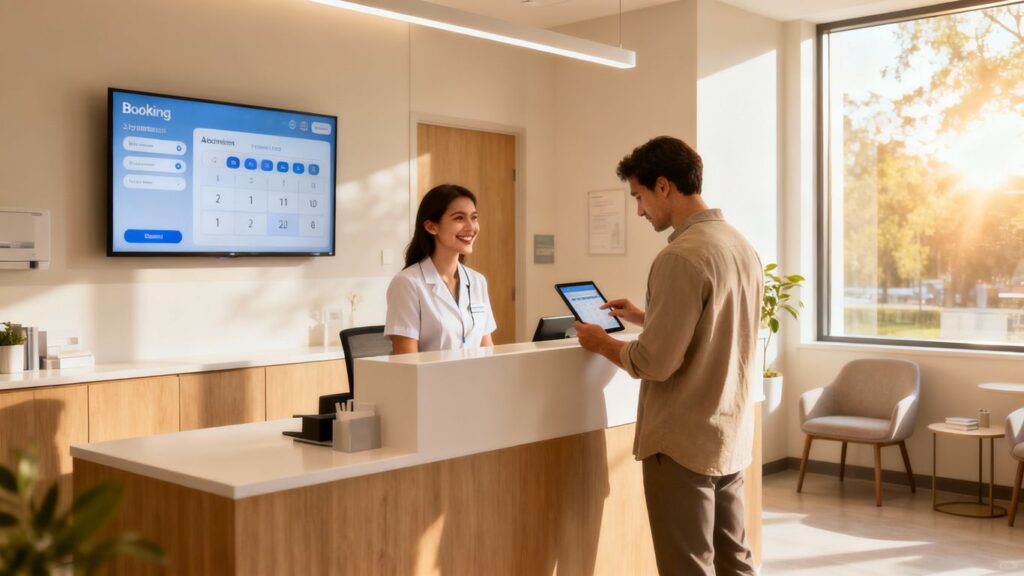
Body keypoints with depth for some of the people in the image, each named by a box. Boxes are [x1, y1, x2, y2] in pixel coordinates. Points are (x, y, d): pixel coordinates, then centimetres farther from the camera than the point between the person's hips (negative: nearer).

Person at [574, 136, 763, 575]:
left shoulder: (681, 256, -20)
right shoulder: (741, 246, 7)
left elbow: (656, 362, -21)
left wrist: (602, 343, -4)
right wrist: (644, 317, 18)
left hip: (683, 441, -8)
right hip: (732, 434, 8)